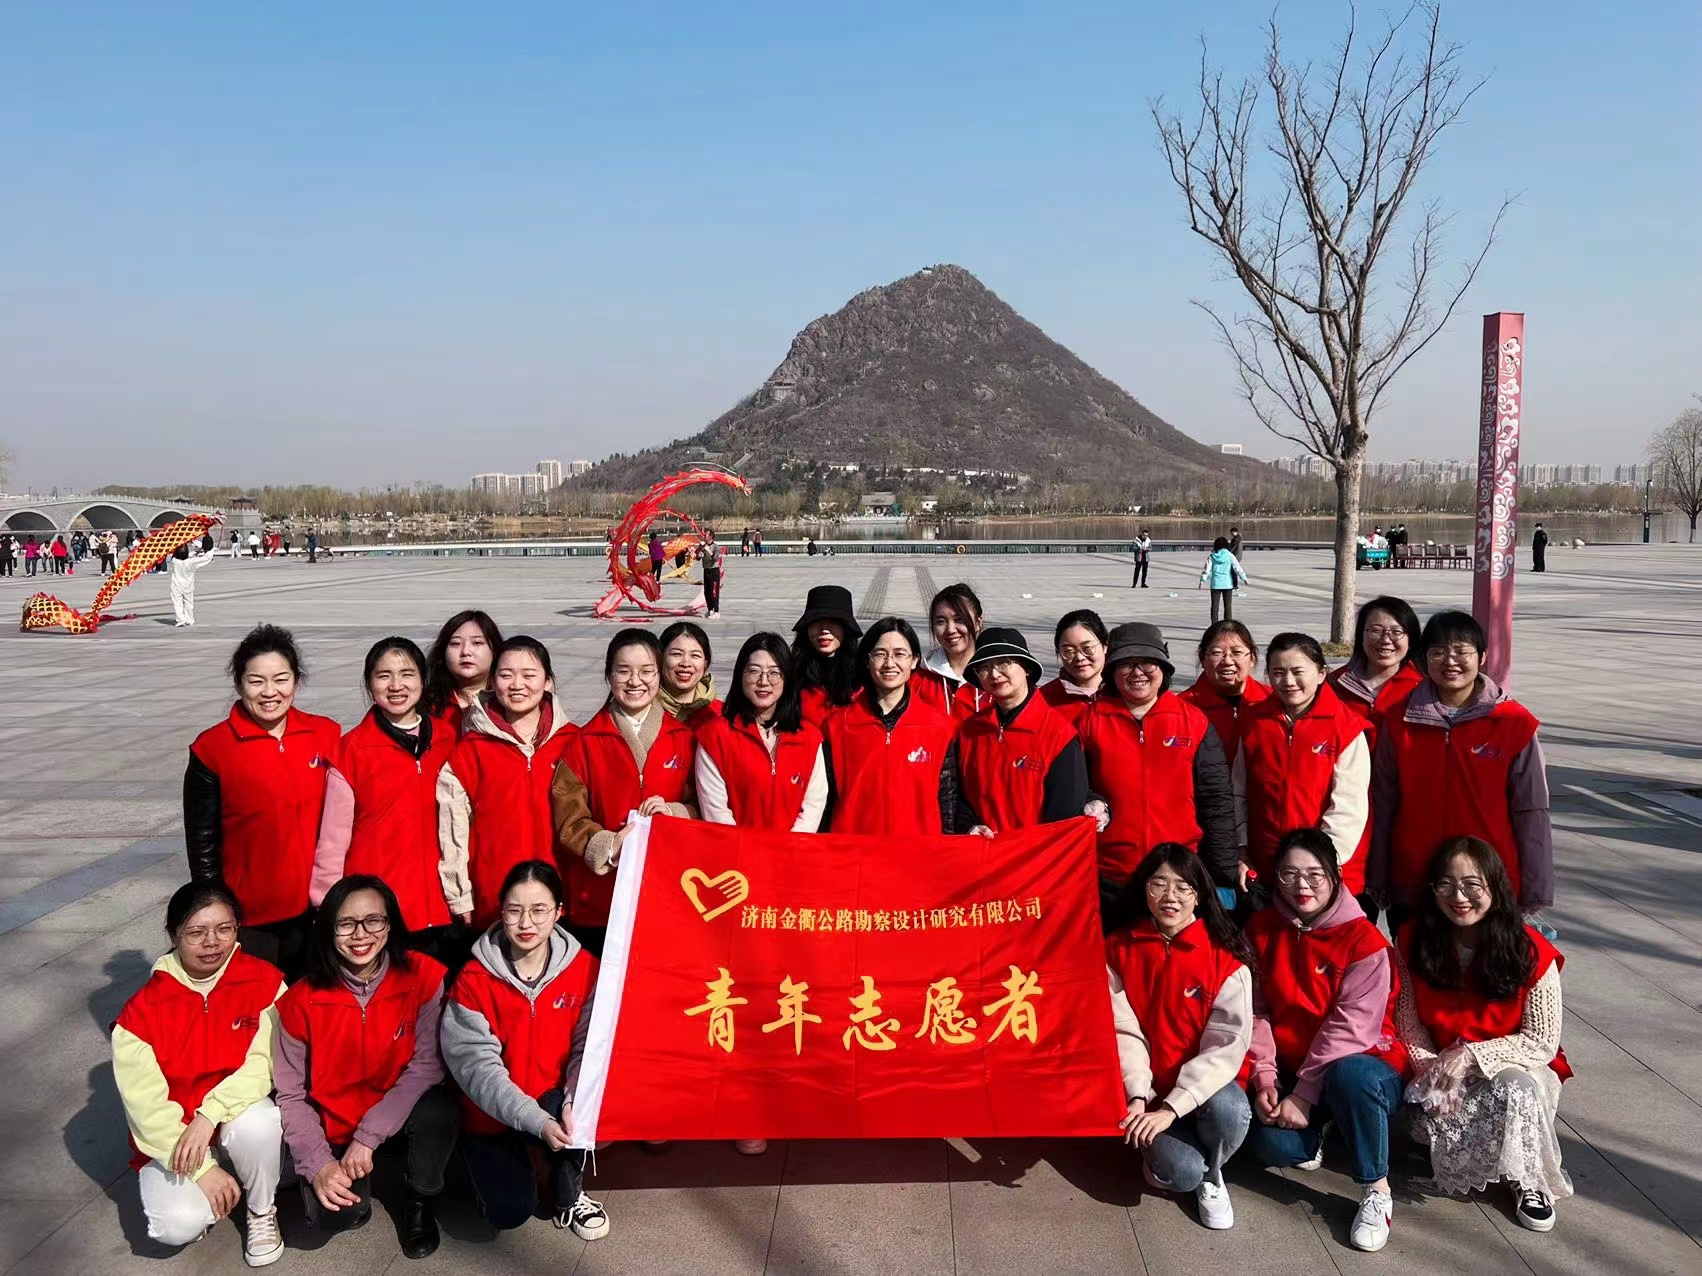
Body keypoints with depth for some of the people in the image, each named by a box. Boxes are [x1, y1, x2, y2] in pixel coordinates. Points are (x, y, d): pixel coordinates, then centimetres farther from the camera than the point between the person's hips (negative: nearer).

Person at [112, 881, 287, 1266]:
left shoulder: (265, 982, -11)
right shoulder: (142, 1010, -12)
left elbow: (265, 1062, -17)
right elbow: (145, 1104, -13)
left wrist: (210, 1115, -31)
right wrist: (202, 1169, -18)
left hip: (239, 1114, 0)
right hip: (169, 1135, 0)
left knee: (256, 1123, -35)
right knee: (178, 1225, -26)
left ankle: (262, 1213, -4)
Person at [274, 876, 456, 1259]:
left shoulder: (423, 977, -17)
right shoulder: (301, 1000, -13)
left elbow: (427, 1065, -19)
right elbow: (290, 1095, -7)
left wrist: (368, 1137, -23)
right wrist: (318, 1164, -18)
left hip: (400, 1115, 0)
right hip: (334, 1126, 0)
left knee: (439, 1109, -32)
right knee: (332, 1215, -24)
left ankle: (419, 1198, -1)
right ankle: (355, 1181, 14)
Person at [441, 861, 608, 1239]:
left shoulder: (584, 968, -10)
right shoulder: (474, 980, -16)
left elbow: (588, 1046, -11)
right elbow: (478, 1066, -21)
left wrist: (572, 1101, -31)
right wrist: (537, 1121, -32)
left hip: (554, 1105, 1)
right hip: (493, 1115, -1)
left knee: (577, 1108, -32)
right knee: (509, 1212, -17)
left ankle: (568, 1194, -1)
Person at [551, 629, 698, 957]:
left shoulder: (684, 738, 7)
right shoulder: (585, 742, 4)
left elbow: (703, 809, 10)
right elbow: (568, 821, -1)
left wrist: (674, 812, -10)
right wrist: (608, 846, -19)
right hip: (598, 901, 0)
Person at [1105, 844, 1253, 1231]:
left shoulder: (1225, 957, -12)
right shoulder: (1118, 949, -4)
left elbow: (1227, 1045, -16)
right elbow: (1123, 1031, -7)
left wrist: (1172, 1107, -25)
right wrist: (1138, 1097, -22)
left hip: (1206, 1083, 0)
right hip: (1149, 1088, 0)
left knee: (1228, 1109, -34)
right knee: (1181, 1173, -24)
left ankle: (1211, 1175, 1)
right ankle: (1160, 1151, 14)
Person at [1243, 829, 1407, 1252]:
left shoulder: (1364, 940, -13)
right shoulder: (1260, 930, 1)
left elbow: (1351, 1026, -18)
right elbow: (1255, 1012, -1)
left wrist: (1304, 1094, -21)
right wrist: (1264, 1079, -12)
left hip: (1359, 1063, -3)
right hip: (1288, 1071, 3)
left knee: (1348, 1075, -39)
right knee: (1271, 1146, -25)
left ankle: (1376, 1190, -17)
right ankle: (1316, 1130, 12)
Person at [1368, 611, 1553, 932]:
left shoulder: (1515, 724, -4)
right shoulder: (1399, 722, 2)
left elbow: (1532, 813, -2)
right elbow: (1382, 806, 5)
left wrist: (1532, 899, -2)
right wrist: (1377, 884, 5)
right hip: (1411, 892, 2)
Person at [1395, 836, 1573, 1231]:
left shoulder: (1532, 952, -16)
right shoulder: (1413, 942, -9)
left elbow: (1542, 1042, -12)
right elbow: (1408, 1022, -4)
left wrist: (1469, 1055, -23)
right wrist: (1433, 1072, -19)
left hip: (1517, 1068, -1)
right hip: (1442, 1068, 1)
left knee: (1514, 1089, -35)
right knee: (1439, 1112, -31)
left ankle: (1531, 1181, -7)